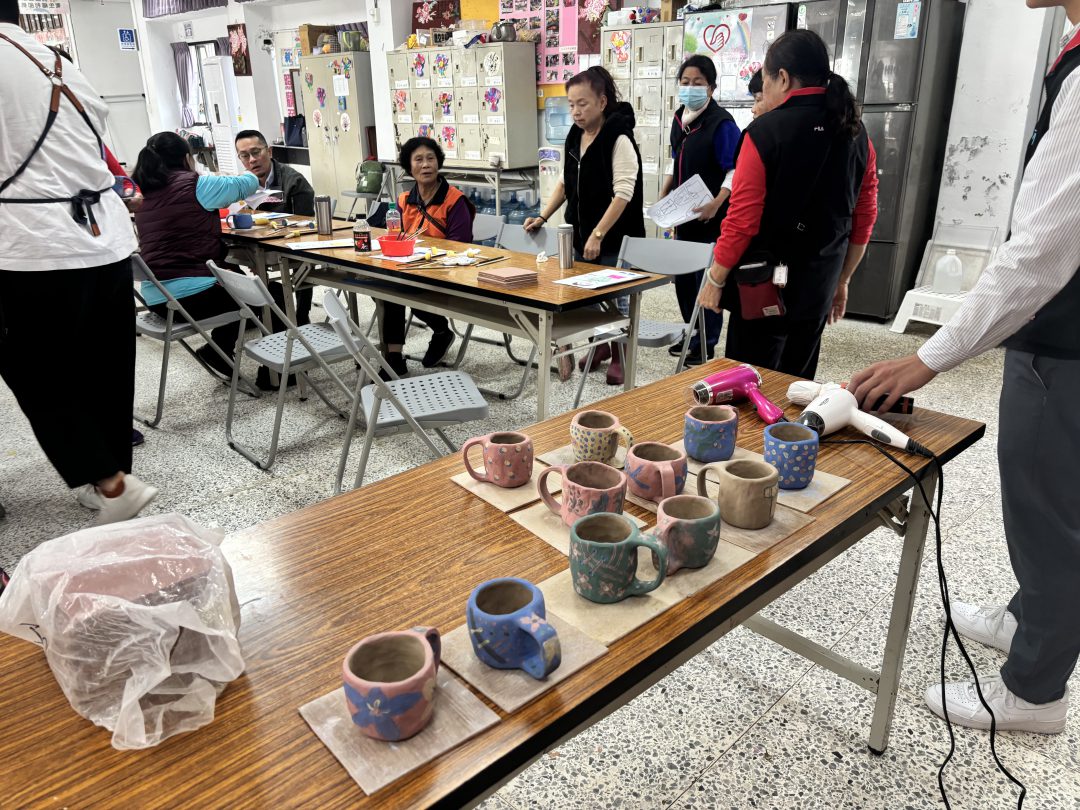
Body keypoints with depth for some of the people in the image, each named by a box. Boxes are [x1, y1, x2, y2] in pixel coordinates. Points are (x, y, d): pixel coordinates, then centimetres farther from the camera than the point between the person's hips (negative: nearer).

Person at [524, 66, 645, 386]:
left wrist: (598, 235, -23)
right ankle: (601, 344, 34)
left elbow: (623, 193, -20)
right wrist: (543, 217, 7)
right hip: (580, 234, 7)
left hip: (614, 239, -7)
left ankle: (620, 354, 22)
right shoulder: (575, 137, 7)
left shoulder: (619, 139, -15)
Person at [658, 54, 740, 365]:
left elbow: (735, 171, -17)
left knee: (707, 277, 1)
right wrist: (663, 196, 10)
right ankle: (693, 333, 30)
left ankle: (706, 343, 15)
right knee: (682, 275, 14)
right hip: (684, 213, 8)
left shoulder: (721, 123, -14)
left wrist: (715, 205, -29)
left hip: (710, 216, -7)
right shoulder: (679, 119, 9)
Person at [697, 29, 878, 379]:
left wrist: (715, 279, -3)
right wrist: (841, 281, 21)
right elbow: (864, 219, 10)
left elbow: (742, 220, -15)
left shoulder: (765, 132, -14)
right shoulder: (856, 135, 5)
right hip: (818, 286, 6)